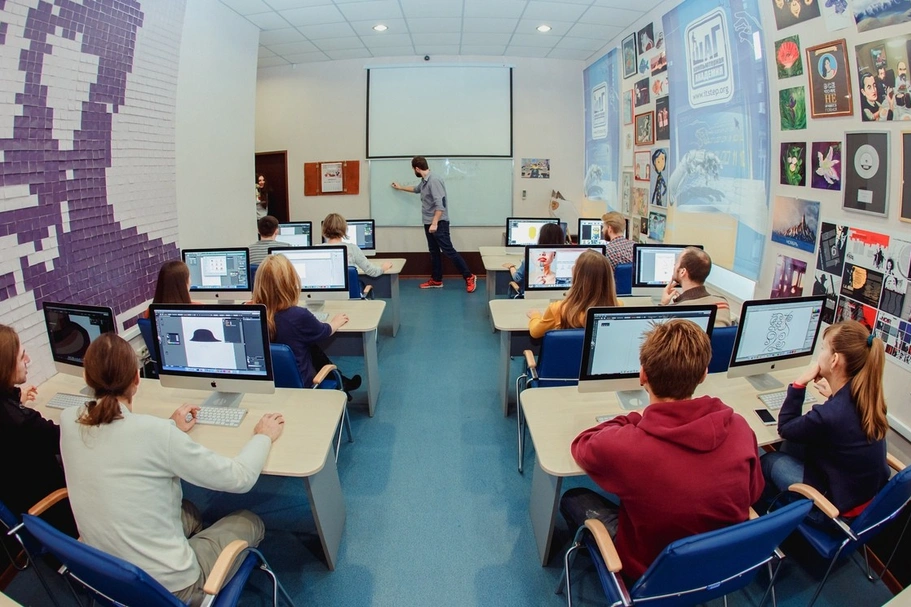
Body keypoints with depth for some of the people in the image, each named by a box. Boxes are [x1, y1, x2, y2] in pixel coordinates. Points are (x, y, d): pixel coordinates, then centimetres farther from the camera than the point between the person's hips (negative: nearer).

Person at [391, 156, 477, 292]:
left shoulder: (434, 180, -19)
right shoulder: (424, 181, 12)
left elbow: (440, 204, -25)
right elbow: (416, 189, 37)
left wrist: (435, 223, -27)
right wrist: (400, 188, 49)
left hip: (439, 223, -10)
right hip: (428, 223, 10)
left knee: (448, 251, -10)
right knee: (434, 252, 12)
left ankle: (469, 277, -4)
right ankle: (436, 280, 20)